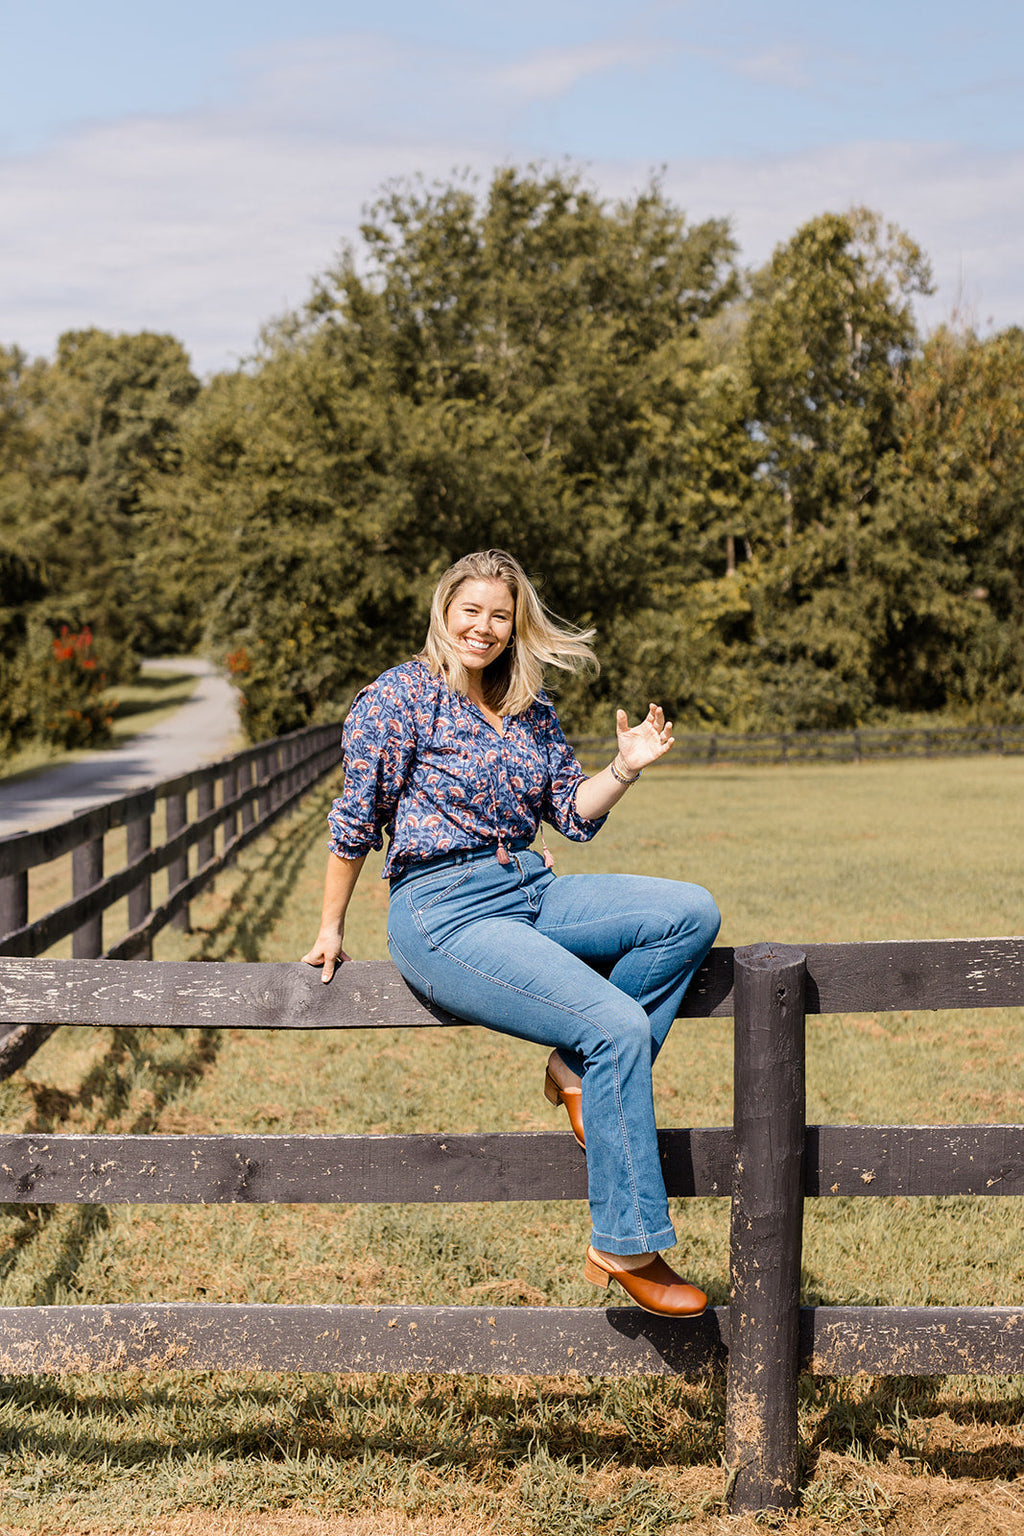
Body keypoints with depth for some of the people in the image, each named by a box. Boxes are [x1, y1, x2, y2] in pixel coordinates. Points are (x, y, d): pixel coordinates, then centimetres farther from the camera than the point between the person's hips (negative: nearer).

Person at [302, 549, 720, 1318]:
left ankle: (582, 1069, -4)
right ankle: (627, 1246, -15)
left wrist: (625, 769, -4)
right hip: (444, 912, -7)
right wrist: (332, 929, 3)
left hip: (533, 890, 8)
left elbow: (574, 814, 15)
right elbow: (357, 819, -2)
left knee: (692, 912, -12)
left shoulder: (532, 709, 13)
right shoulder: (400, 697, -6)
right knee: (619, 1026, -24)